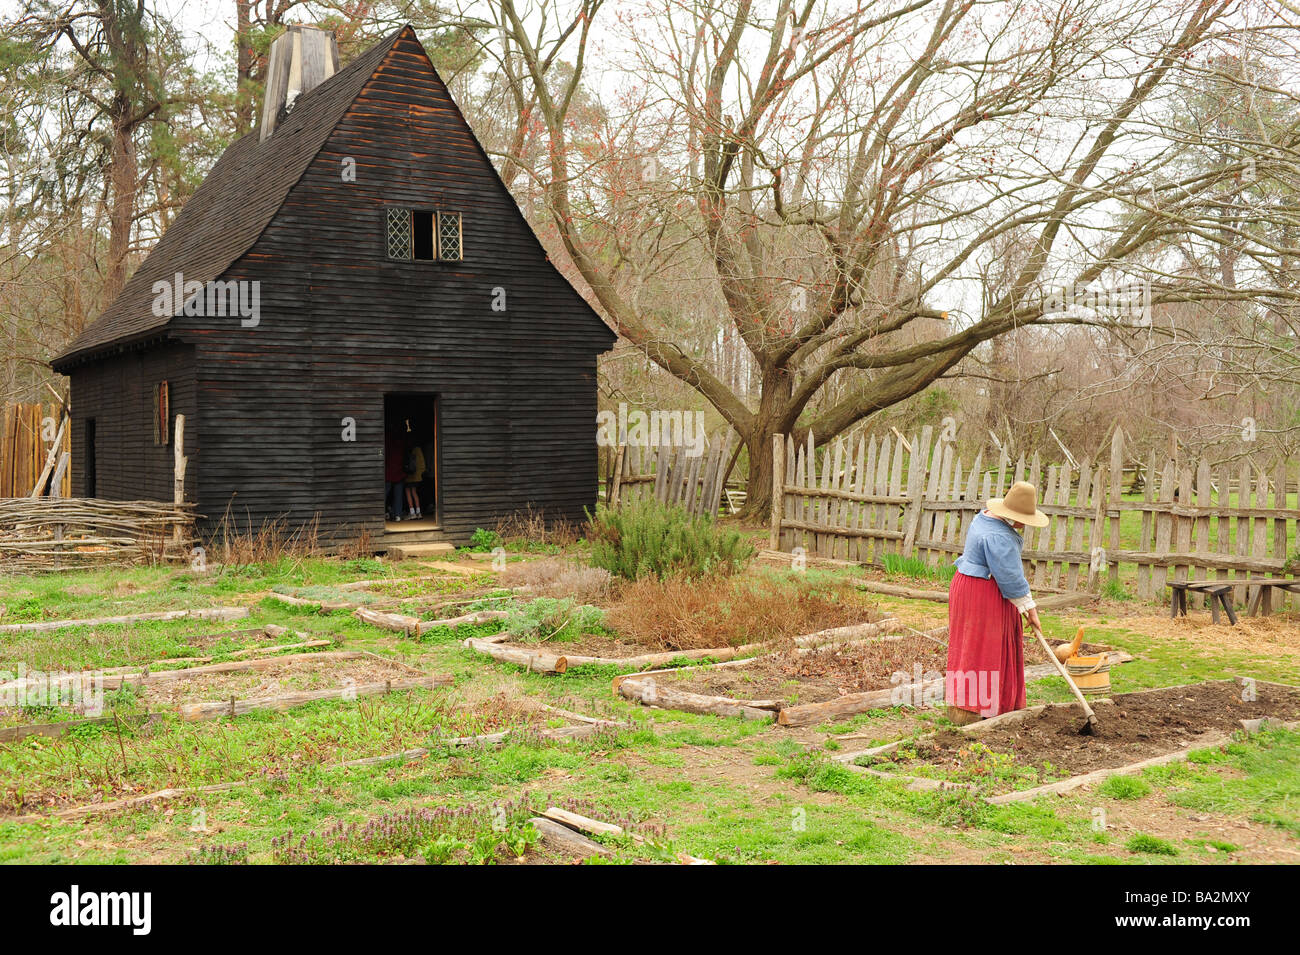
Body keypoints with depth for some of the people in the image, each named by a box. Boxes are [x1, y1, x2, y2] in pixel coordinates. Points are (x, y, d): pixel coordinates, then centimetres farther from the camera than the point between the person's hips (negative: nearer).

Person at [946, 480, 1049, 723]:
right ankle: (965, 709, -1)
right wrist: (1029, 607, -11)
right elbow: (1011, 578, -21)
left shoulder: (986, 516, 8)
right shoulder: (997, 537, -24)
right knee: (978, 647, -5)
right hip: (982, 594, -11)